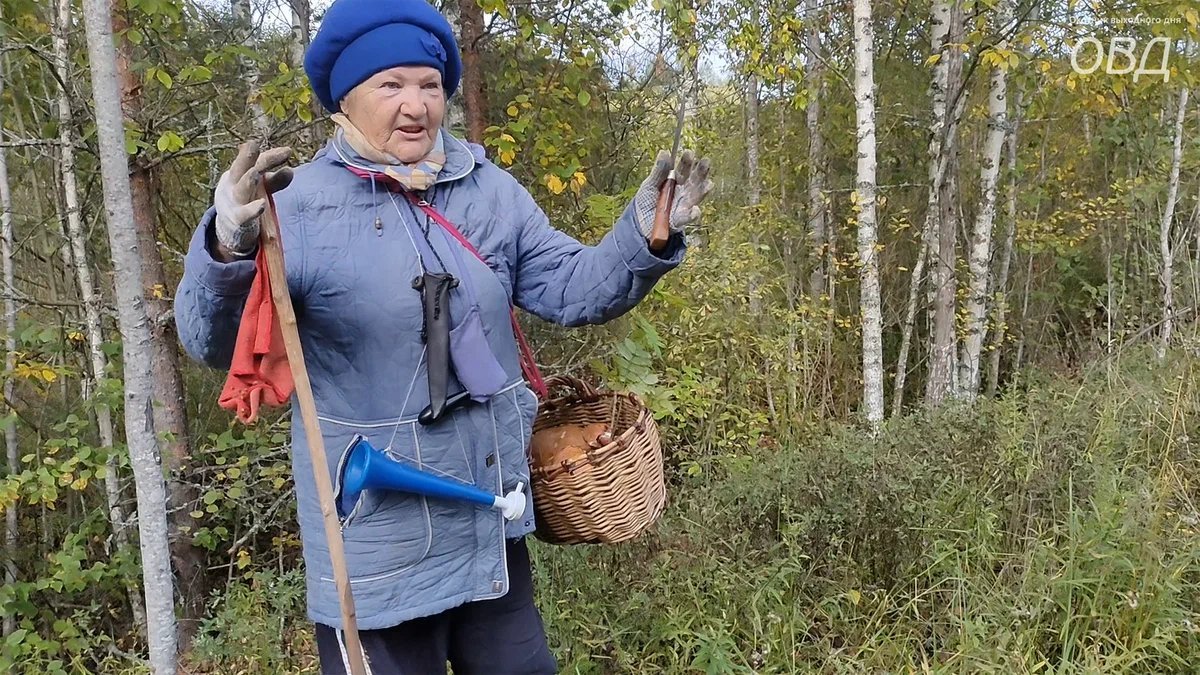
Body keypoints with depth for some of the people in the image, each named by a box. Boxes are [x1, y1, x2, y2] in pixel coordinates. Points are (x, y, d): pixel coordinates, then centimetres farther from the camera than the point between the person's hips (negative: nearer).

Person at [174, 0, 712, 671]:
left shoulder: (492, 190, 0)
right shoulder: (301, 203, -14)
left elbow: (570, 287, 0)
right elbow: (213, 341, -21)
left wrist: (644, 238, -17)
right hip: (376, 539, -4)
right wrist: (229, 248, -42)